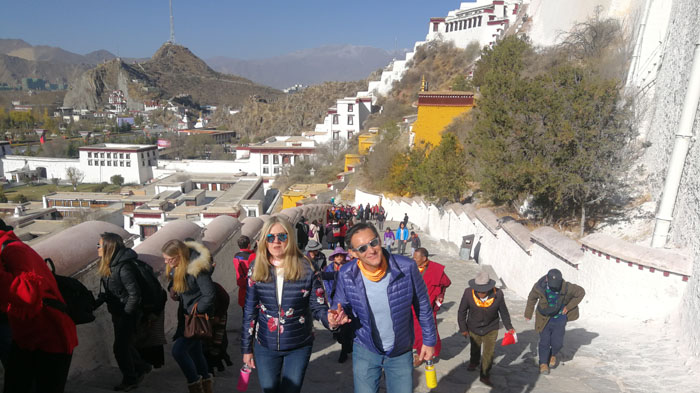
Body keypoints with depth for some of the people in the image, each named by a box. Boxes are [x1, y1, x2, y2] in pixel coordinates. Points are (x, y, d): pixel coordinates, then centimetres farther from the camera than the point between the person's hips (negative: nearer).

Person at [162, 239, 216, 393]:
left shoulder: (197, 269, -28)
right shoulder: (176, 264, -3)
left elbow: (210, 295, -28)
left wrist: (196, 310, -18)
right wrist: (172, 287, -4)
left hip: (199, 315, -9)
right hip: (186, 313, 9)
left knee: (178, 350, -13)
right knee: (195, 350, 18)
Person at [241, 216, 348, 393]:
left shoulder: (306, 269, -13)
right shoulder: (256, 271, -7)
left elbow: (319, 307, -9)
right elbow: (249, 312, 0)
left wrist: (329, 318, -32)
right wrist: (246, 349, 3)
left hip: (299, 347, -1)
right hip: (265, 347, 2)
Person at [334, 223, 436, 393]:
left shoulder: (407, 267, -20)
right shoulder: (346, 275, -17)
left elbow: (423, 306, -6)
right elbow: (341, 307, 0)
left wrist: (429, 340, 1)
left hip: (401, 353, 0)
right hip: (365, 351, 1)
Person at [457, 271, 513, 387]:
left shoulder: (497, 294, -25)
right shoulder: (468, 293, -26)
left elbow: (503, 311, -6)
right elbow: (462, 311, -11)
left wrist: (509, 327, 1)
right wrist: (463, 328, -4)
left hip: (491, 329, -1)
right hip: (474, 328, 1)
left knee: (489, 353, -3)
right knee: (474, 348, 24)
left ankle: (485, 376, 20)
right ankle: (474, 362, 57)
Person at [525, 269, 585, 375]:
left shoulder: (566, 287, -23)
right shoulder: (539, 287, -22)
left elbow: (581, 292, -6)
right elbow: (532, 299, -2)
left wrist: (569, 307, -7)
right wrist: (528, 314, 8)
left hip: (559, 319, 0)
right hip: (544, 319, 0)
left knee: (557, 342, 0)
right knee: (544, 341, 4)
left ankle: (553, 355, 34)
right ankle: (543, 363, 24)